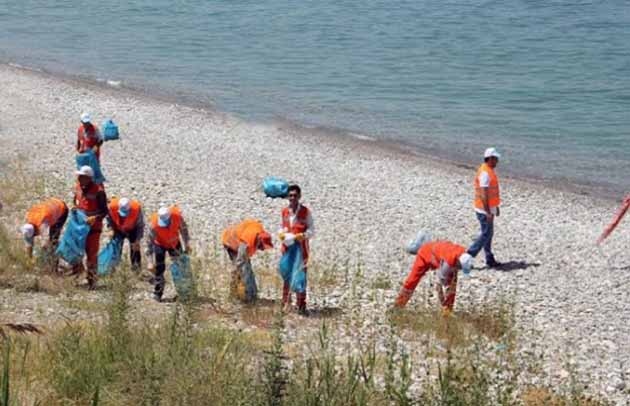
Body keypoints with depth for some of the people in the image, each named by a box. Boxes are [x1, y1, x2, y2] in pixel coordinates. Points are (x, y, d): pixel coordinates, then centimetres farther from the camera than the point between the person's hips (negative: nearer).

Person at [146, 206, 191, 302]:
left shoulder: (177, 216, -32)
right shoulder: (154, 225, -37)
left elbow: (183, 229, -10)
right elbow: (149, 243, -29)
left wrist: (187, 245, -3)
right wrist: (150, 263, -31)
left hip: (174, 243, 3)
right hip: (160, 245, -3)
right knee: (159, 268, -8)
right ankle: (157, 294, 4)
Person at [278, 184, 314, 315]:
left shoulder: (305, 212, -7)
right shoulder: (284, 211, 3)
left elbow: (311, 230, -5)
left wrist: (302, 236, -22)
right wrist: (282, 234, -7)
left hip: (301, 249, -3)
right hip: (287, 248, 3)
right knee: (286, 276, 10)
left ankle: (301, 306, 9)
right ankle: (285, 303, 22)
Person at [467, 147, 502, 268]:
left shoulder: (489, 171, 13)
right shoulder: (485, 173, -21)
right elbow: (483, 194, -25)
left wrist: (496, 207, 26)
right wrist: (488, 212, -25)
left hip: (489, 208, 10)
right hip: (485, 210, -10)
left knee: (489, 234, 13)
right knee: (486, 234, -6)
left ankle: (490, 260, 19)